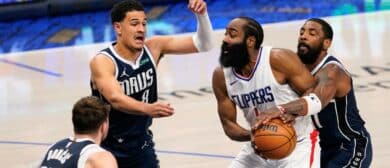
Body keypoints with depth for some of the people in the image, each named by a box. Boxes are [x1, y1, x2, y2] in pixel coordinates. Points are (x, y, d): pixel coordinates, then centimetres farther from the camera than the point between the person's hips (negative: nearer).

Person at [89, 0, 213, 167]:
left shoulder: (153, 48, -7)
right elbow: (115, 98, -41)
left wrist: (201, 15, -25)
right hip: (107, 150, -4)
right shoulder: (102, 62, -23)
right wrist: (147, 108, -59)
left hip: (141, 146, 4)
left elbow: (202, 44, -6)